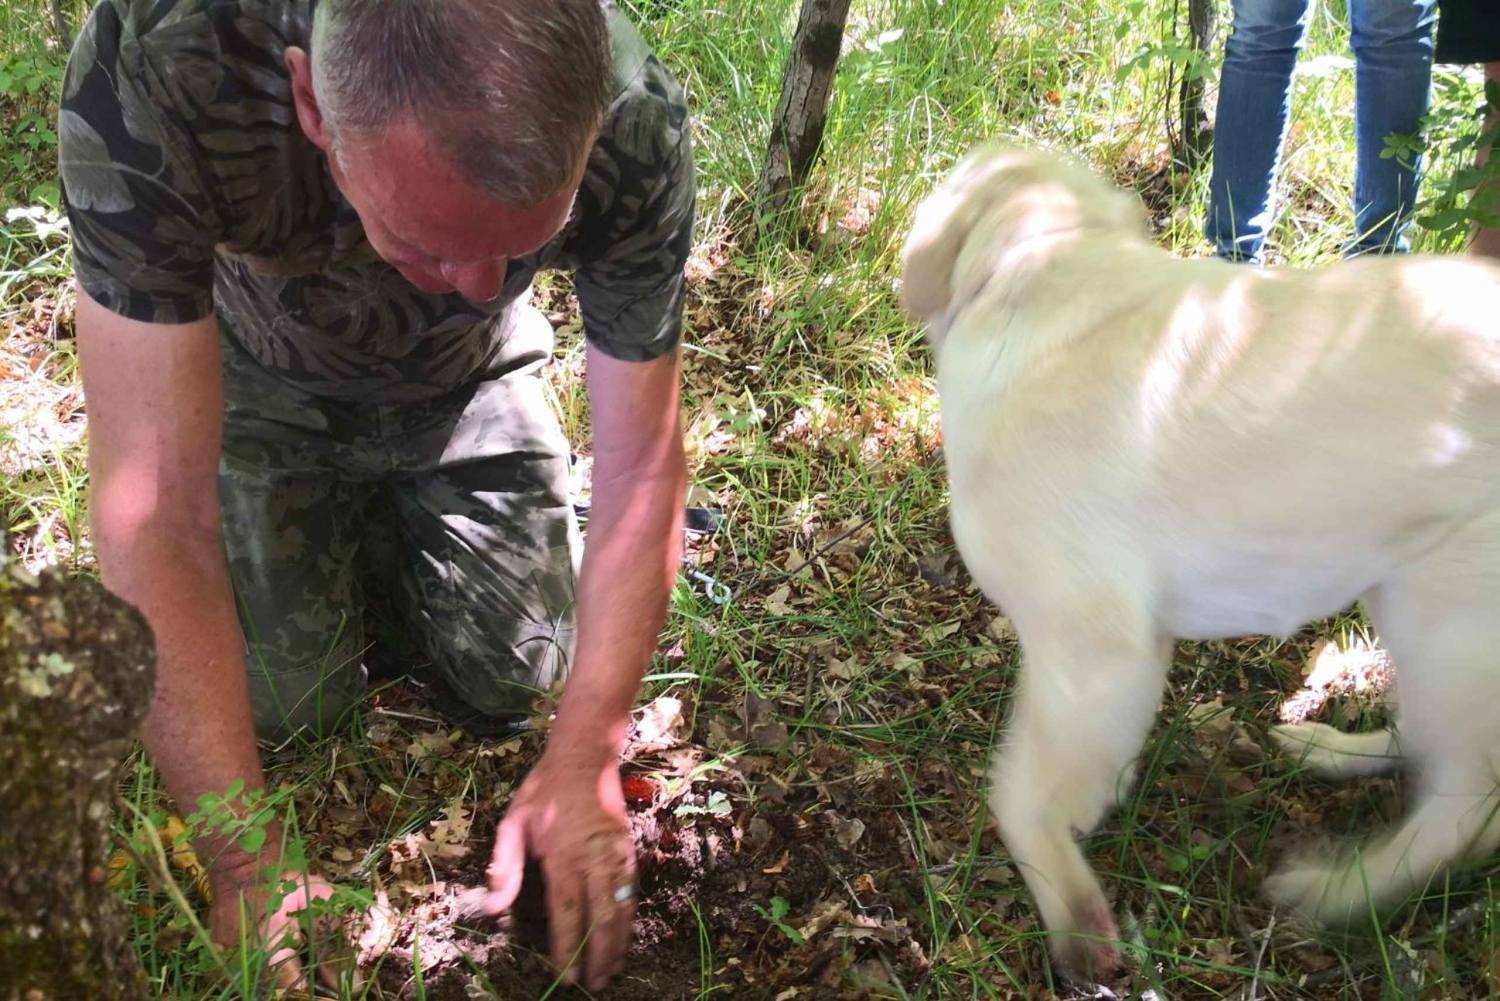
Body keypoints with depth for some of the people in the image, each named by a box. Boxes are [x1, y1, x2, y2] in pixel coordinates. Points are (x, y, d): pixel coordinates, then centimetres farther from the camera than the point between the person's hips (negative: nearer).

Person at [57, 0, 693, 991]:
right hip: (267, 383, -1)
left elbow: (639, 469, -25)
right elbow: (154, 506, -39)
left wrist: (585, 764, -28)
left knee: (518, 677, 1)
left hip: (469, 384, 1)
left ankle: (397, 515, 30)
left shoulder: (633, 127, -36)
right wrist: (246, 862, -37)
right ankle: (346, 524, 27)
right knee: (291, 703, -4)